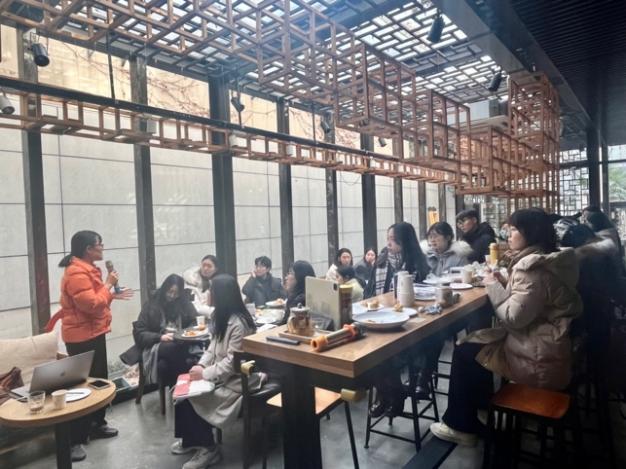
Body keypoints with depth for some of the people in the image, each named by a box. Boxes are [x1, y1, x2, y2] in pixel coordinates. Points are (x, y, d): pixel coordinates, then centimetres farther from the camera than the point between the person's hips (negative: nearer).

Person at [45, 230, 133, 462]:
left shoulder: (88, 269, 13)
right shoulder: (76, 273, -21)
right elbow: (91, 304, -26)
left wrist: (114, 295, 11)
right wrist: (107, 284, -17)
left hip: (94, 333, 11)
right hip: (82, 336, -11)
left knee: (100, 379, 17)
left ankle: (97, 424, 32)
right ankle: (75, 440, 6)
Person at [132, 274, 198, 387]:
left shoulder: (185, 303, 9)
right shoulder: (152, 305, 4)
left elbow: (194, 323, 13)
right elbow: (139, 333, 1)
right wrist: (160, 337, -14)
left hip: (181, 345, 1)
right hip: (156, 346, -1)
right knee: (175, 349, -36)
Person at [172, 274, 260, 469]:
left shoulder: (239, 324, -26)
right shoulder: (221, 317, 5)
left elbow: (232, 363, -25)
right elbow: (213, 347, 9)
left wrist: (205, 374, -21)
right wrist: (201, 365, -6)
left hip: (236, 381, -9)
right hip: (220, 374, 9)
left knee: (190, 398, -15)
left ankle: (208, 448, 7)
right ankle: (191, 439, 18)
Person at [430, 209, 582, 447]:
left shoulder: (533, 267, -22)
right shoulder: (545, 261, 10)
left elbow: (514, 317, -26)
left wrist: (493, 285, -13)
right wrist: (503, 284, 1)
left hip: (540, 359, -10)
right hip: (548, 345, 10)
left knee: (465, 353, 0)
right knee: (476, 340, 17)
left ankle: (459, 425, 15)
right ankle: (478, 412, 27)